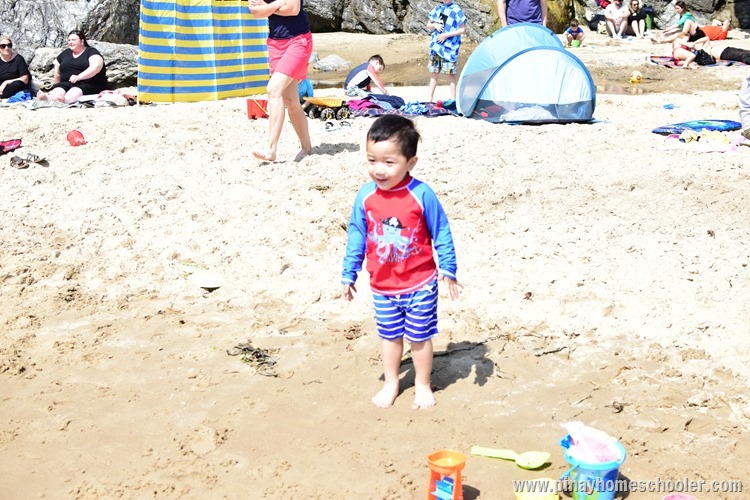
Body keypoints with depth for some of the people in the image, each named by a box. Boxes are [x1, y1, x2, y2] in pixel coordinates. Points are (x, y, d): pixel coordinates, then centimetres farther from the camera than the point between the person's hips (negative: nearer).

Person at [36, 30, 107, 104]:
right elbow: (57, 72, 31)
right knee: (57, 91, -29)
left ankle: (64, 99, -71)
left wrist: (78, 77, -25)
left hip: (88, 85, -5)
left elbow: (96, 67, -16)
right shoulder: (65, 53, 22)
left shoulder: (91, 52, 3)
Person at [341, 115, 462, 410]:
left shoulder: (422, 195, -19)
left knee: (419, 336, 11)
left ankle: (422, 386, 32)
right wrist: (349, 274, 6)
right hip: (382, 286, 3)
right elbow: (356, 236, 2)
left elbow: (441, 233, -9)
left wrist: (448, 269, -7)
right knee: (389, 335, 18)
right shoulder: (365, 196, -10)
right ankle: (391, 384, 37)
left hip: (419, 284, -3)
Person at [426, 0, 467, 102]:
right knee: (433, 72, 10)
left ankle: (453, 99, 3)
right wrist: (434, 25, -6)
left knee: (450, 73, -3)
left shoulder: (456, 10, -7)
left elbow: (463, 29, -9)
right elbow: (428, 25, 17)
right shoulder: (437, 9, 9)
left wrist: (446, 35, -16)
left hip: (449, 47, -5)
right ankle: (430, 98, 17)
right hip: (436, 46, 5)